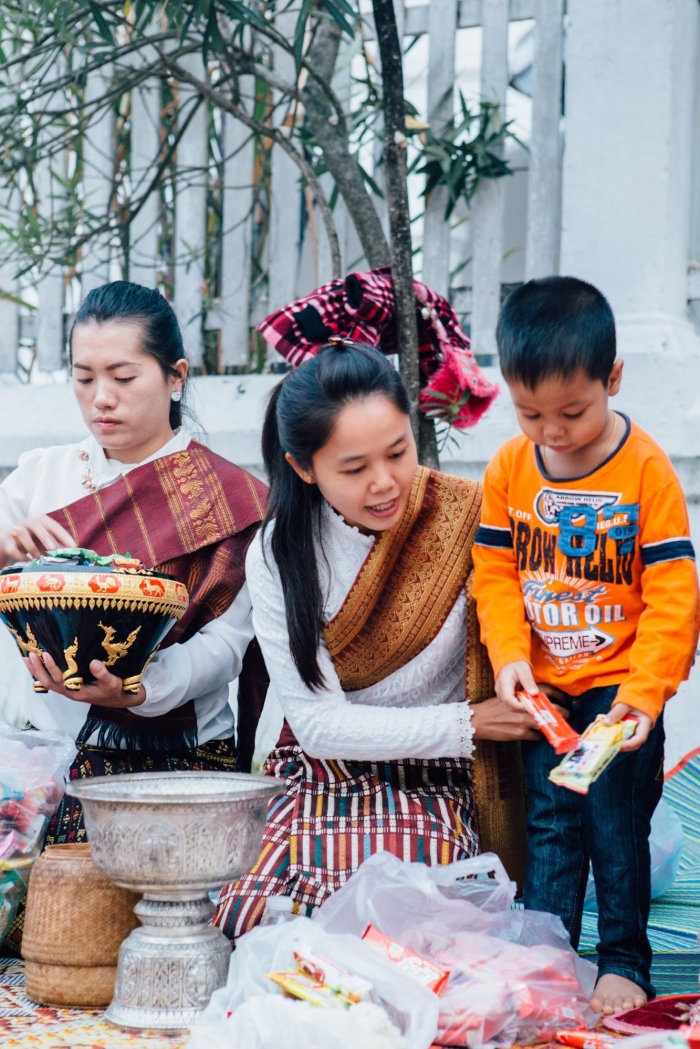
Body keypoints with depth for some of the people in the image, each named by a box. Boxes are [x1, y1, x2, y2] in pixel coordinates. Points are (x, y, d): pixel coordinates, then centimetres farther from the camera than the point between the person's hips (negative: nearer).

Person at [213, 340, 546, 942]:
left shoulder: (468, 519, -9)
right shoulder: (279, 554, -5)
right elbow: (319, 723, -7)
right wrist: (467, 725, -14)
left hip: (435, 786, -1)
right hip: (322, 779, 2)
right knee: (246, 919, -25)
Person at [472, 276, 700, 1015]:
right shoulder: (509, 467, -3)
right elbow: (494, 573, 3)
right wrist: (509, 657, -11)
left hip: (618, 686, -3)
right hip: (544, 689, 3)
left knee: (617, 824, 2)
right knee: (548, 824, 8)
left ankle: (623, 961, 15)